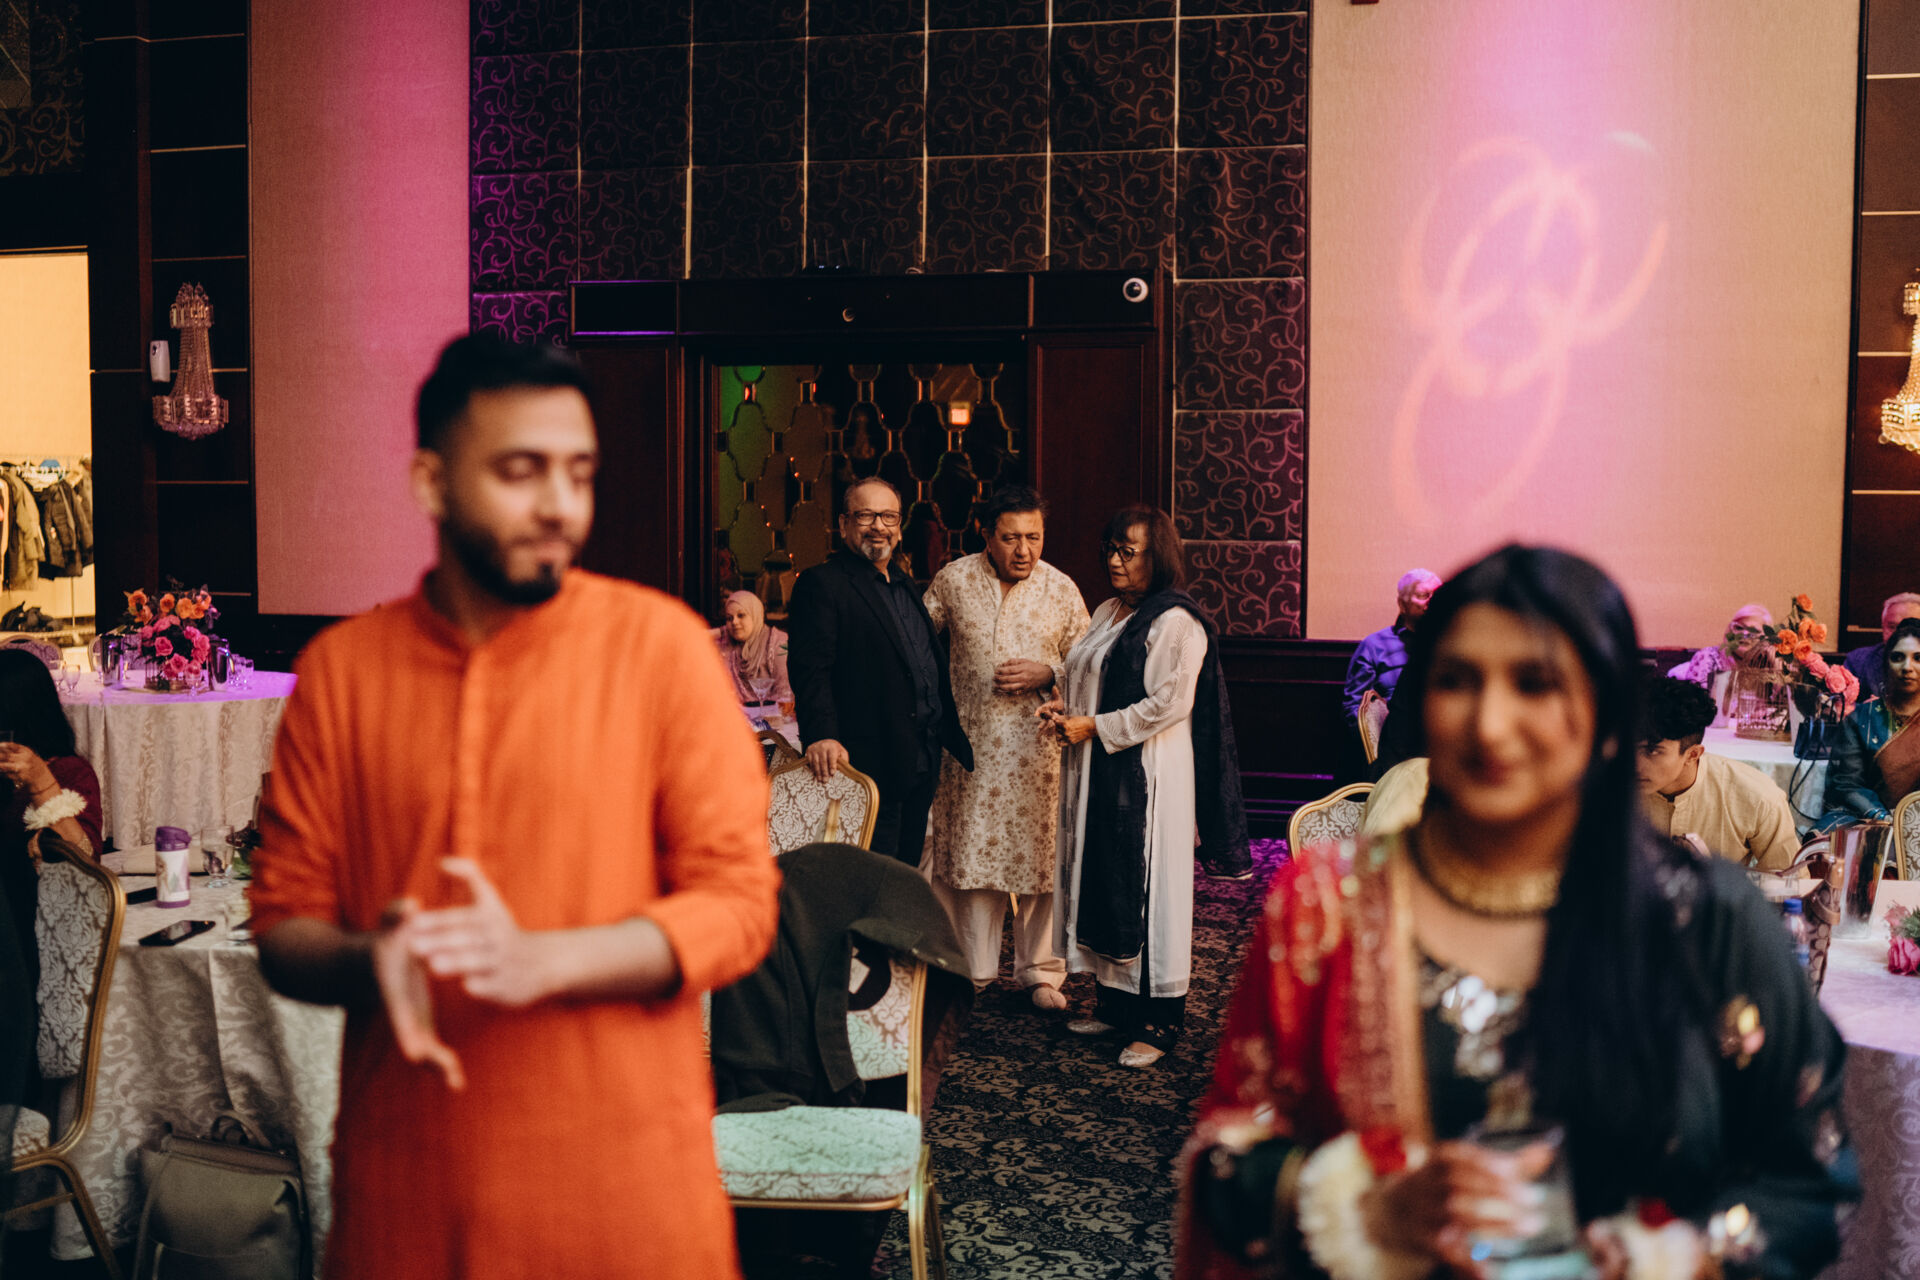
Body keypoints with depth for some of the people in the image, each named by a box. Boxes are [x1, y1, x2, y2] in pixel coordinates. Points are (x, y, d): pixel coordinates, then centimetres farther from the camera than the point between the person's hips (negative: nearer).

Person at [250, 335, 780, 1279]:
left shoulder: (660, 642, -5)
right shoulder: (339, 669, 2)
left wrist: (544, 959, -21)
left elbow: (738, 904, -7)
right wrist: (368, 960, -17)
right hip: (404, 1193, 2)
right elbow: (284, 926, 5)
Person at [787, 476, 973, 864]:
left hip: (922, 764, 8)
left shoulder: (906, 585, 19)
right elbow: (810, 668, -18)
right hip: (872, 767, -8)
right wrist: (821, 735, -31)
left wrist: (953, 740, 19)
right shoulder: (821, 584, -8)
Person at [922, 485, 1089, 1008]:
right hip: (970, 743, 0)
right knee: (968, 852, 6)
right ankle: (972, 968, 19)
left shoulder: (1061, 589, 1)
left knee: (1040, 854, 2)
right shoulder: (952, 580, 0)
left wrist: (1047, 674, -11)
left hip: (1038, 744, 0)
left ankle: (1040, 970, 15)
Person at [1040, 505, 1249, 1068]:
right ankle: (1114, 1003, 24)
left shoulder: (1176, 622, -12)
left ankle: (1156, 1023, 5)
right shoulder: (1107, 613, 15)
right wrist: (1062, 705, 2)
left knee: (1146, 891, -3)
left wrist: (1095, 727, -16)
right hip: (1097, 773, 9)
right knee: (1102, 885, 12)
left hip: (1148, 776, -8)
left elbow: (1168, 704, -18)